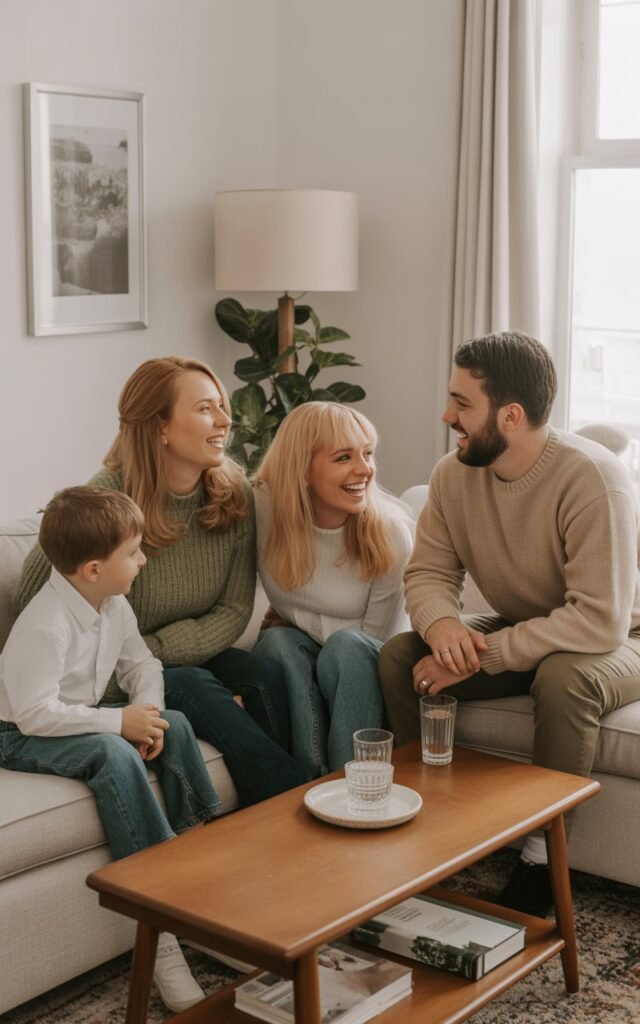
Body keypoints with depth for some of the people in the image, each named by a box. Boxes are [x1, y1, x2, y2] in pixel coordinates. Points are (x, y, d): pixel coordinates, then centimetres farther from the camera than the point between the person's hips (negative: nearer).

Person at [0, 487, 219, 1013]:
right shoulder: (45, 625, -29)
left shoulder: (113, 605, -2)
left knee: (174, 723, -7)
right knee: (114, 753, -32)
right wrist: (119, 721, -30)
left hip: (82, 719, 9)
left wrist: (147, 712, -14)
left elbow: (142, 664, 8)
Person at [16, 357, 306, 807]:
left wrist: (152, 651, -18)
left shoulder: (234, 494, -5)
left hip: (192, 655, 4)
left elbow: (234, 609, -5)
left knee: (265, 675, -24)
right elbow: (34, 598, -15)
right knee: (192, 686, -30)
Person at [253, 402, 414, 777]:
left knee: (346, 647, -32)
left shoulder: (390, 532, -18)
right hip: (293, 660, 2)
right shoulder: (268, 507, -15)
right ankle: (314, 780, -29)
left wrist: (296, 617, -9)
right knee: (279, 642, -29)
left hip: (361, 673, -1)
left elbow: (374, 639, -9)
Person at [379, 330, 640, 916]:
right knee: (401, 656, -15)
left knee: (563, 677, -38)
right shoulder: (454, 474, -10)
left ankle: (542, 858, -19)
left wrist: (482, 655, -34)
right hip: (521, 633, 6)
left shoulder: (591, 478, -30)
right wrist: (441, 624, -30)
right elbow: (428, 573, -5)